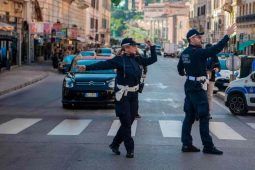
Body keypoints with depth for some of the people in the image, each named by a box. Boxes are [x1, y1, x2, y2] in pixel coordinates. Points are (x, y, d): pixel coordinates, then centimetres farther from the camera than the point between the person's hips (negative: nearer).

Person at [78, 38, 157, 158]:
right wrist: (87, 68, -29)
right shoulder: (119, 60, -10)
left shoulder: (136, 60, 8)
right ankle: (130, 149, 7)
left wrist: (152, 47, 6)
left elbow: (153, 59, 17)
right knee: (126, 123, -2)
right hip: (123, 95, -7)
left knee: (129, 122, 10)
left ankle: (115, 144, 24)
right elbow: (104, 64, -19)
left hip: (134, 95, 7)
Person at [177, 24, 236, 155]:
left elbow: (180, 68, 23)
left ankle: (186, 144, 13)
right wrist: (227, 36, -21)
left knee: (189, 116, 11)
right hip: (198, 87, -9)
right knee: (204, 117, -3)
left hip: (189, 86, 9)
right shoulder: (198, 52, -18)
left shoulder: (185, 53, 9)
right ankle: (208, 146, 0)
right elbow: (215, 49, -27)